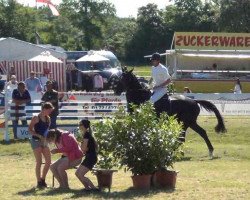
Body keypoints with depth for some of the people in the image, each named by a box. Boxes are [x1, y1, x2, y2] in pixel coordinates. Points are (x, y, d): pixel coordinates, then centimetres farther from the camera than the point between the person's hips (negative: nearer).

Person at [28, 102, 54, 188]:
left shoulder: (48, 119, 10)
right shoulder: (36, 118, -10)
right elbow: (30, 130, -12)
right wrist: (39, 136, -22)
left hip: (44, 141, 7)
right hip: (36, 141, -7)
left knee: (48, 162, 3)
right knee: (39, 162, -7)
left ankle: (43, 179, 17)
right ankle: (39, 182, 0)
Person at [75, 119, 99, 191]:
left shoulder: (86, 134, -14)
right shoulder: (87, 134, 16)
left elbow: (84, 148, -19)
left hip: (91, 158, -10)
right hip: (89, 157, 10)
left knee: (80, 175, -13)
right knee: (77, 173, 10)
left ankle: (93, 188, -13)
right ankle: (87, 187, 12)